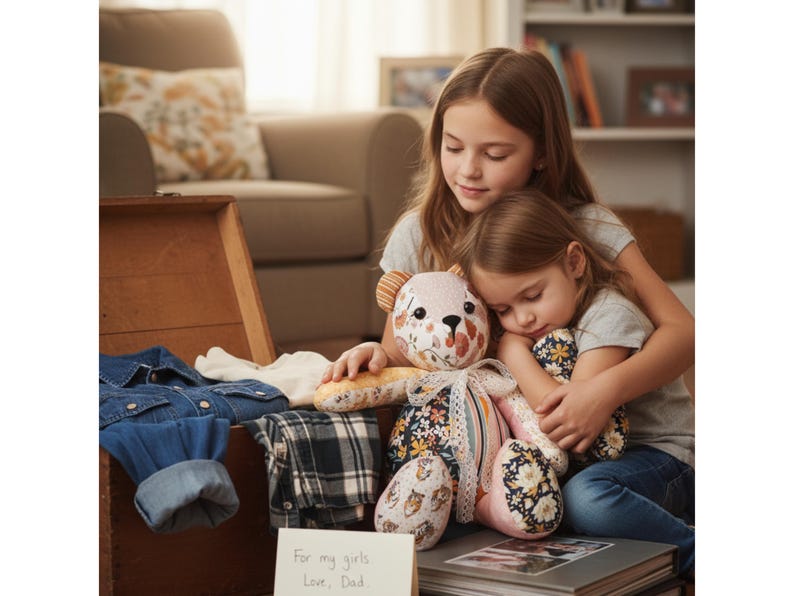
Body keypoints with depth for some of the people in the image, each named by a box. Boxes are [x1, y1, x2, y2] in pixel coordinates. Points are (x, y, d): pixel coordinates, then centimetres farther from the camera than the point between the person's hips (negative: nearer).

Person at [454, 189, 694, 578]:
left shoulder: (609, 316, -19)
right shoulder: (527, 327, 6)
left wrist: (514, 353, -18)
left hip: (663, 457, -10)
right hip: (597, 456, 10)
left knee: (584, 496, -39)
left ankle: (690, 550, -14)